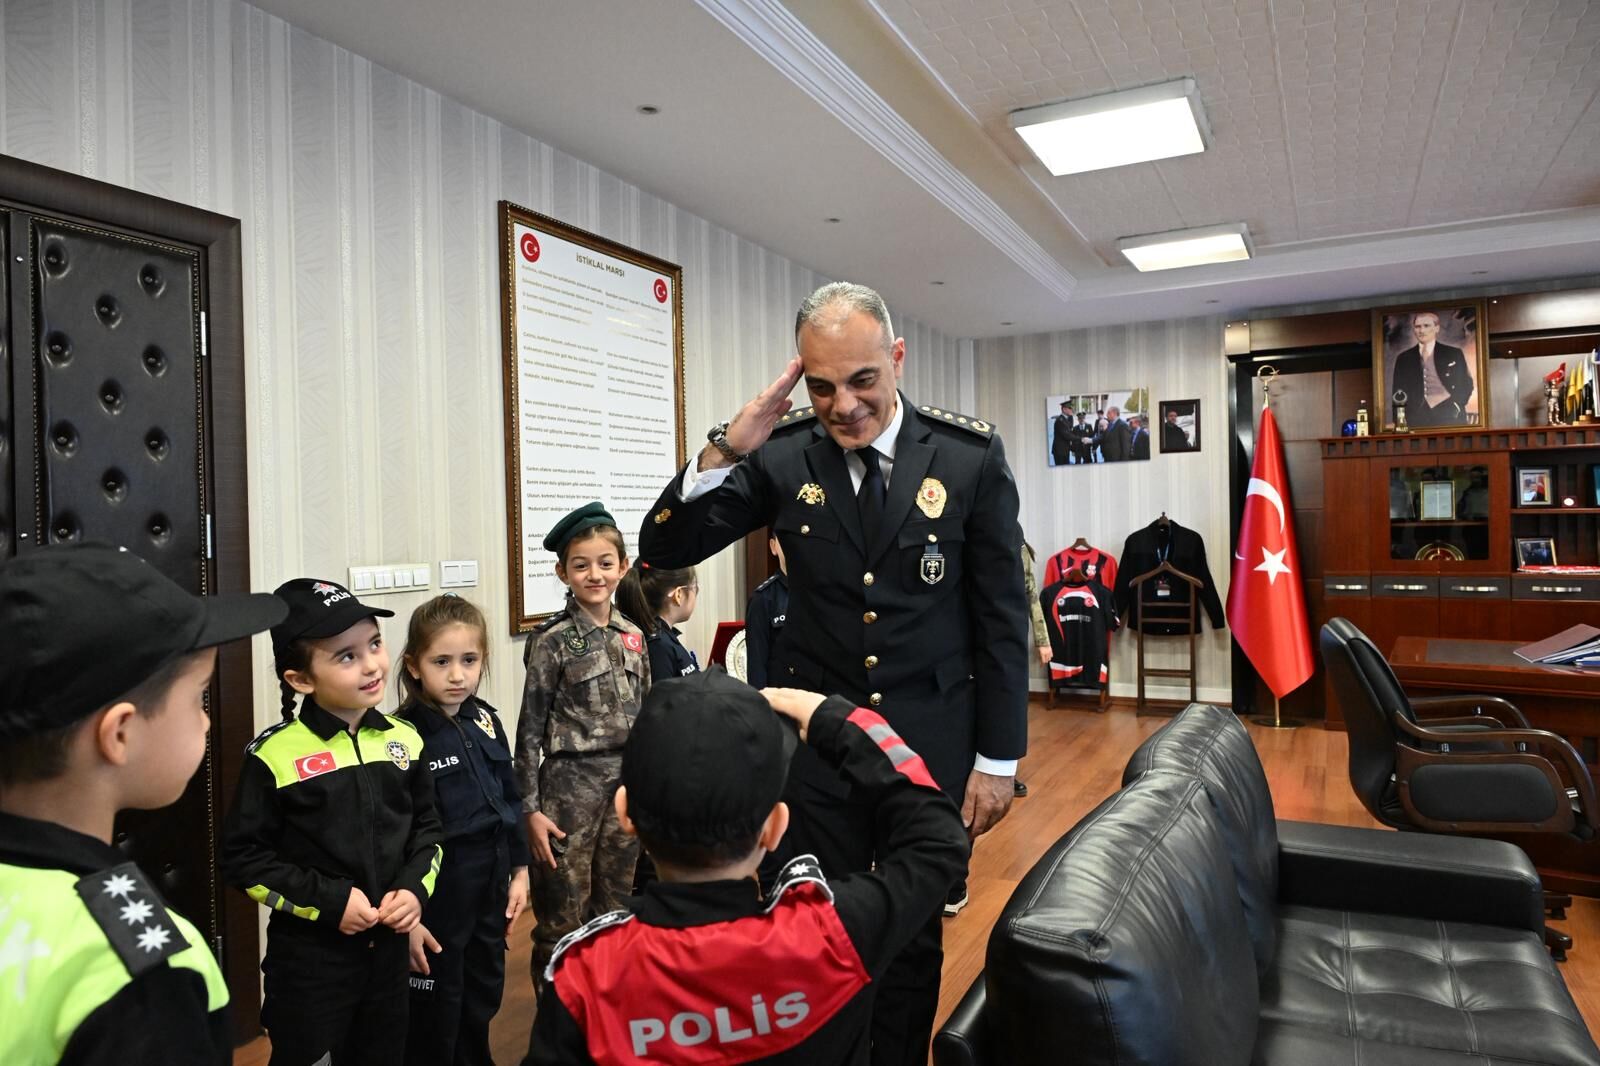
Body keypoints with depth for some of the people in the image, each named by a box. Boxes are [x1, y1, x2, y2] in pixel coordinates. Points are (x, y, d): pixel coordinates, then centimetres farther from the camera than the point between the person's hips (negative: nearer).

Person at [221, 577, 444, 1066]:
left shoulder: (404, 740, -1)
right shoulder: (274, 756, -15)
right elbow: (244, 859, -12)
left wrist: (416, 888, -8)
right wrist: (327, 901, -17)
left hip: (388, 948, 5)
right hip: (309, 958, -4)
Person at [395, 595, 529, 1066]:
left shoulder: (485, 721, 1)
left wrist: (519, 868, 11)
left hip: (490, 885, 6)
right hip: (436, 891, -6)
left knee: (483, 1000, 21)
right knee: (433, 1021, 11)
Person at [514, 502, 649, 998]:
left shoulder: (632, 636, 5)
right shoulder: (553, 640, -9)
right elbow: (530, 728, -7)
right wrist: (530, 808, -9)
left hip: (626, 783, 5)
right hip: (570, 785, -5)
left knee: (616, 910, 15)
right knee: (563, 920, 5)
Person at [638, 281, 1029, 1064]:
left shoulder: (971, 455, -10)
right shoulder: (781, 454, -8)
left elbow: (1001, 614, -4)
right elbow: (664, 549, -6)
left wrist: (998, 759, -2)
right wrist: (725, 449, -22)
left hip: (932, 737, 0)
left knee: (915, 939, 17)